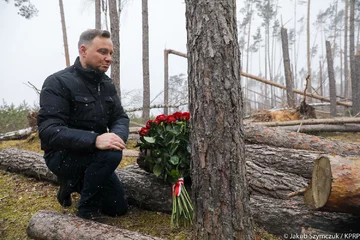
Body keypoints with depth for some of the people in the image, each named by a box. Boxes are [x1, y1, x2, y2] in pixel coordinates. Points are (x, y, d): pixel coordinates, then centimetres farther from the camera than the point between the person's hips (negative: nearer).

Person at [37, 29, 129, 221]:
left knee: (118, 207, 10)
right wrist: (94, 140, -44)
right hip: (62, 156, -6)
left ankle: (74, 184, 29)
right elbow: (49, 131, -29)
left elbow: (120, 117, -3)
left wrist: (117, 136, -28)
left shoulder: (107, 84, 2)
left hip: (92, 156, 7)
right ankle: (87, 210, -10)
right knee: (111, 154, -35)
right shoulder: (58, 83, -19)